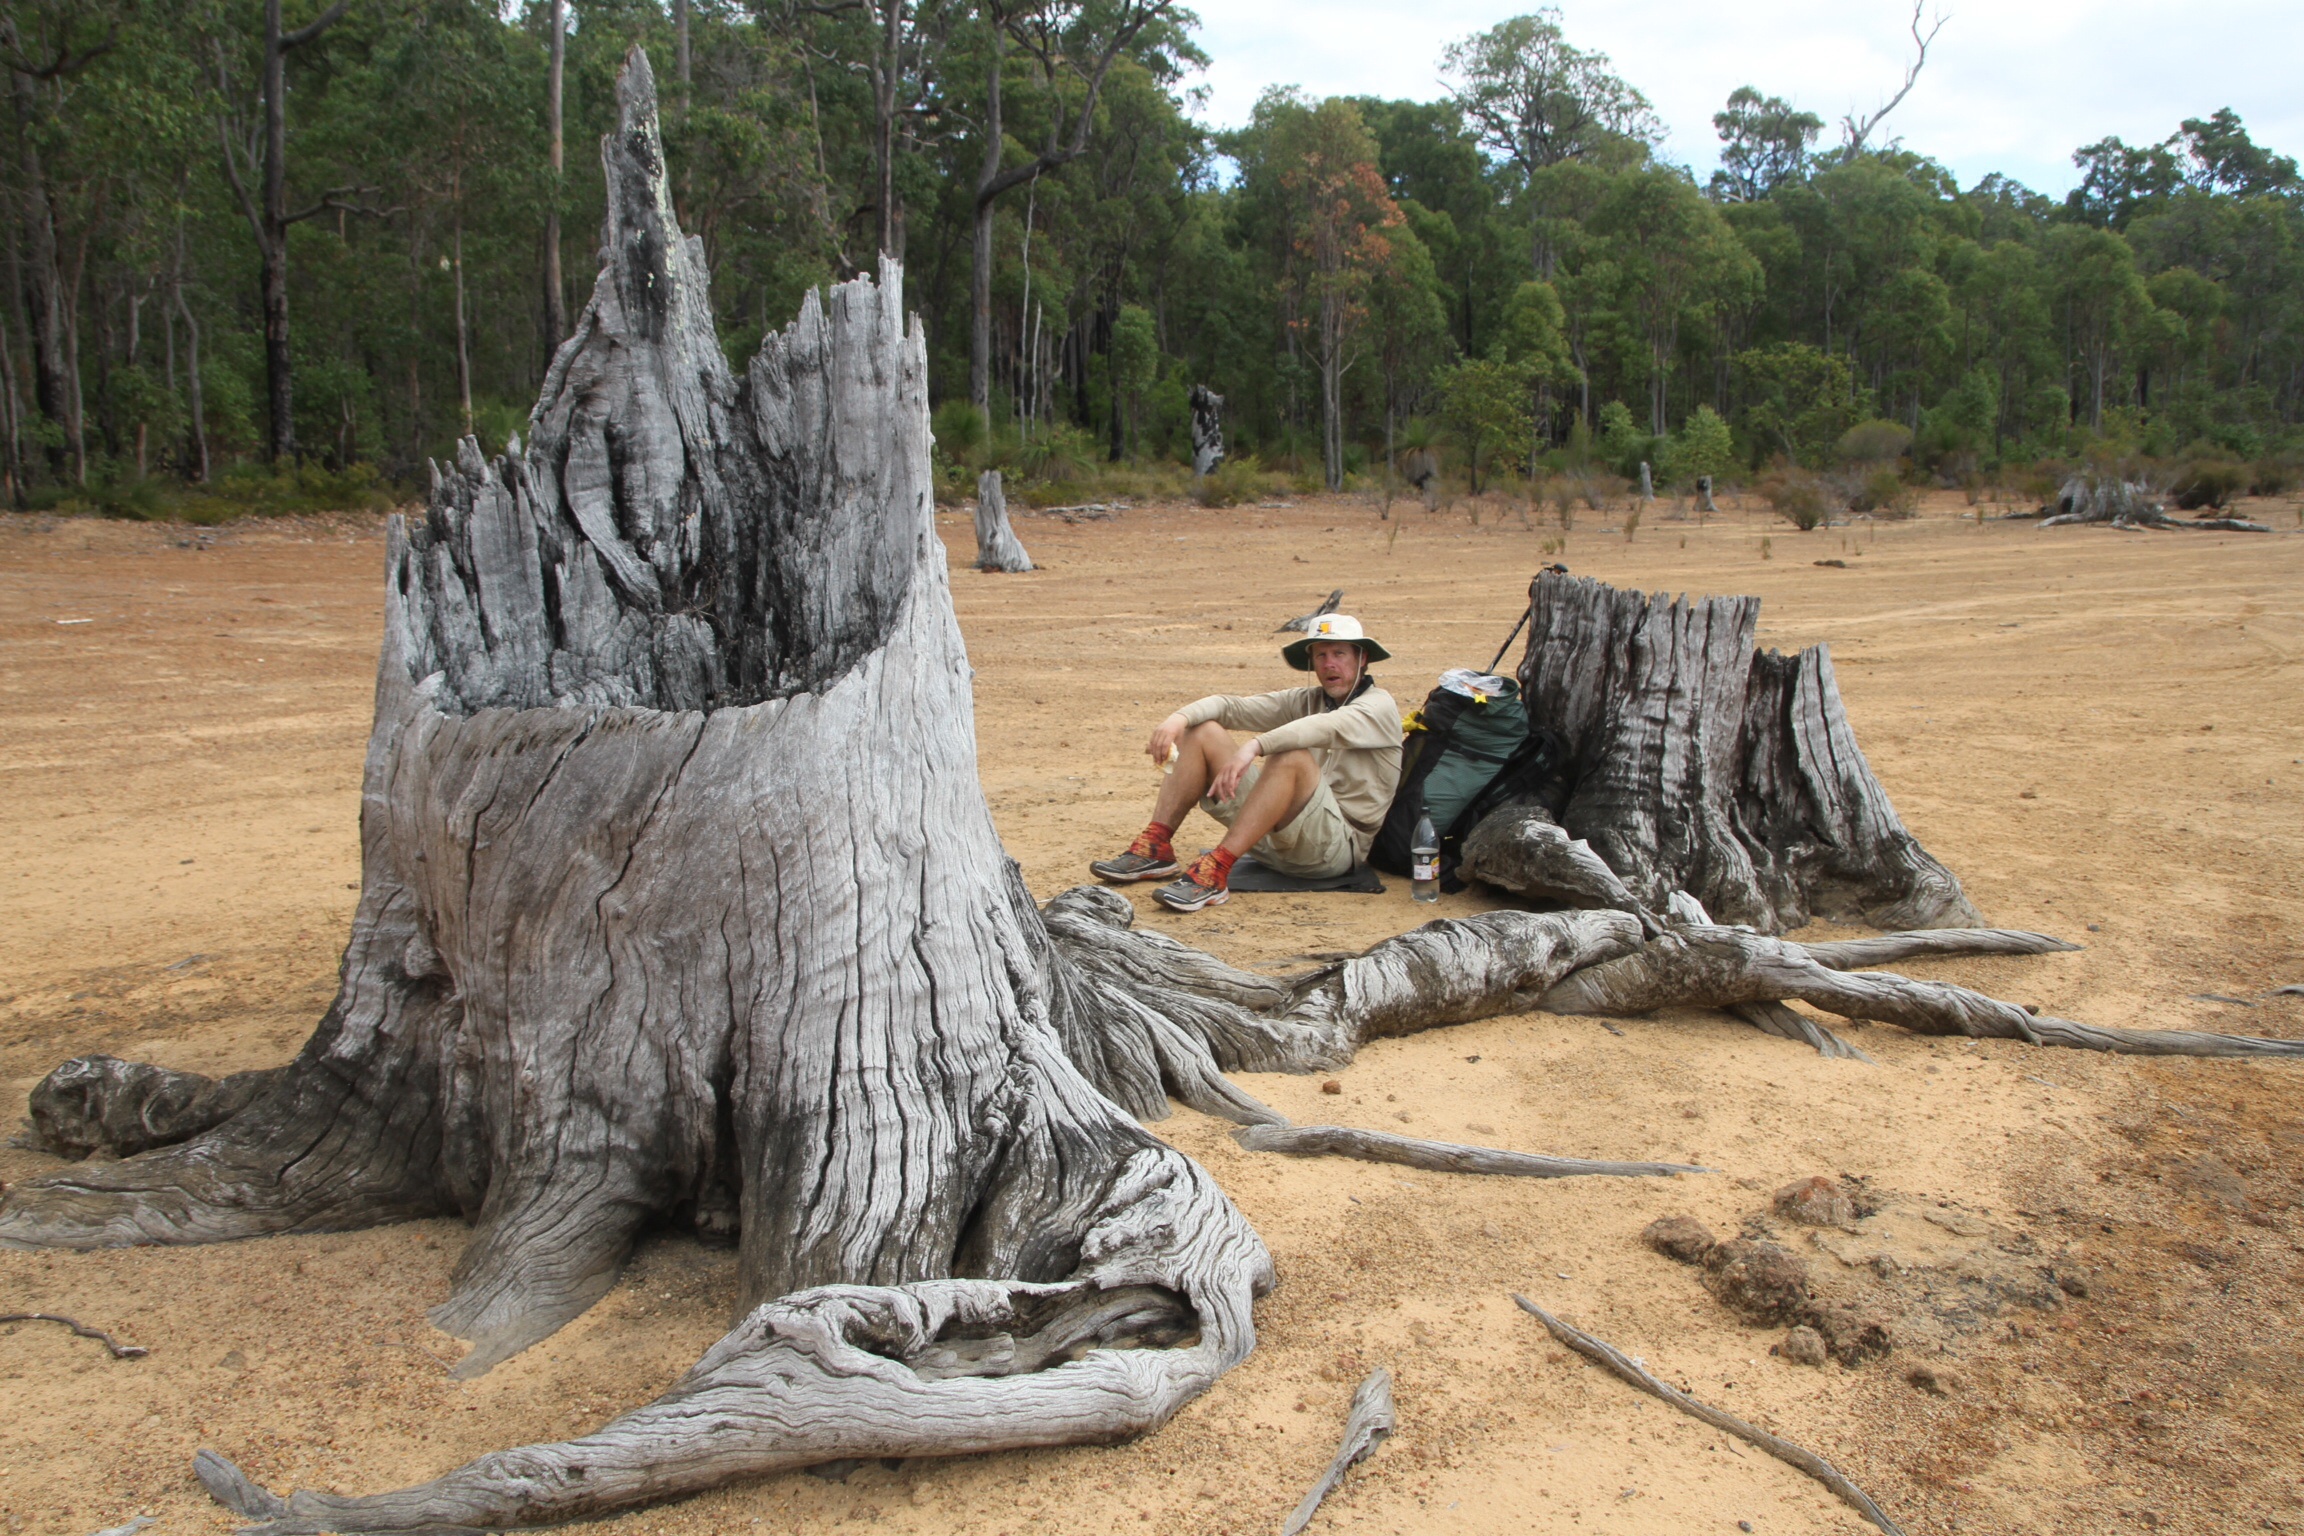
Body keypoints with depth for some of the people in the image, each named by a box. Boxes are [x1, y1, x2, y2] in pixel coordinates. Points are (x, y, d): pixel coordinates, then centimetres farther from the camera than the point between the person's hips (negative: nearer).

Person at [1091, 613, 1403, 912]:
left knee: (1293, 756, -35)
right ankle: (1155, 849, -10)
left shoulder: (1379, 706, -2)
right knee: (1202, 732, 0)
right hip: (1273, 838, 6)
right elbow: (1233, 706, 6)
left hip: (1338, 844, -6)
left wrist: (1254, 747, -40)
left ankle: (1215, 872, -38)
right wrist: (1180, 717, -16)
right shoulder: (1305, 701, 18)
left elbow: (1329, 727, -25)